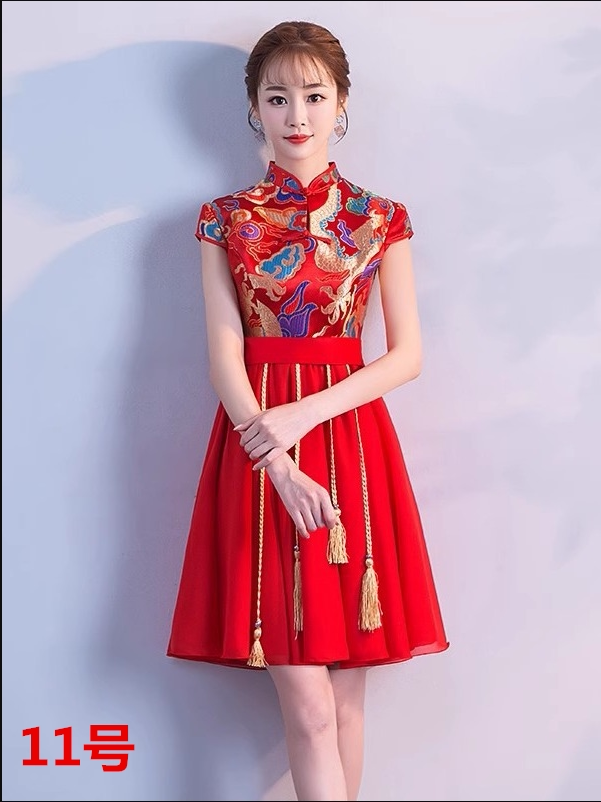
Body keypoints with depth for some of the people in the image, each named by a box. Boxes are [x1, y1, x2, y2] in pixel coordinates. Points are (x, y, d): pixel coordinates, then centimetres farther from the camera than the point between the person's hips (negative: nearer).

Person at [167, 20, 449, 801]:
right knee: (306, 700, -4)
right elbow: (225, 356, -2)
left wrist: (307, 414, -12)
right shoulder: (225, 220, 5)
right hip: (259, 447, -1)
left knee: (346, 690, 5)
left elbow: (408, 354, 1)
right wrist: (281, 467, -14)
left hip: (353, 440, 1)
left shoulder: (380, 220, 6)